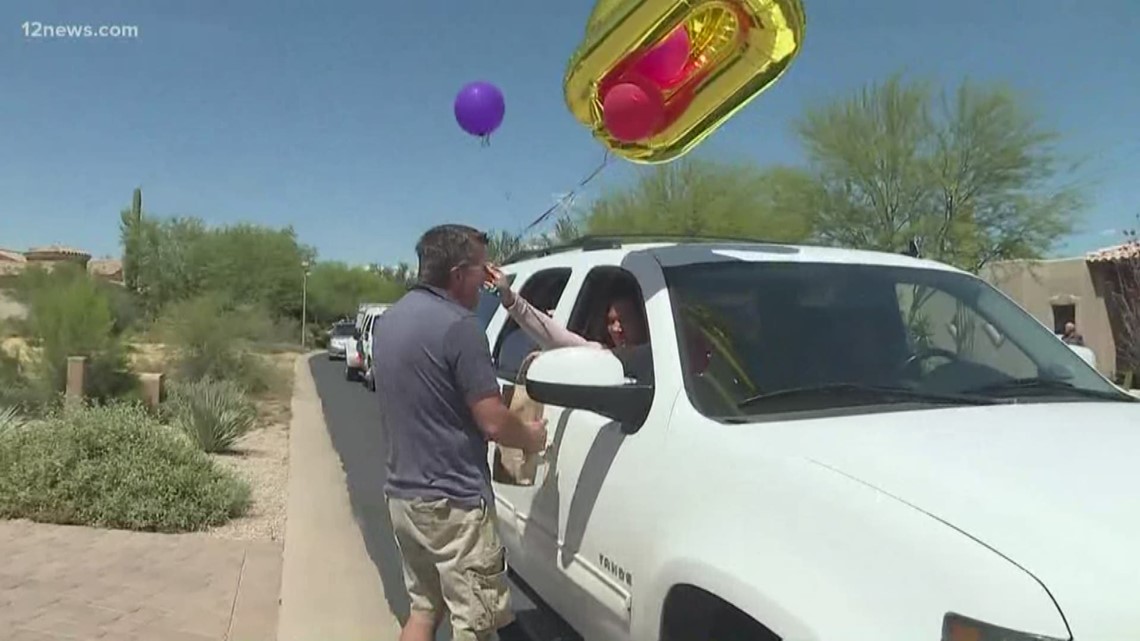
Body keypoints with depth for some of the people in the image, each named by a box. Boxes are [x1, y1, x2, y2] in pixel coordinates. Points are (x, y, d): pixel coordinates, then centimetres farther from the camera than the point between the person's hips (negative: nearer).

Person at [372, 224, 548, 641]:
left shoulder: (390, 319, 9)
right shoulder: (457, 324, -19)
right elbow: (493, 422, -17)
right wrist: (530, 437, 2)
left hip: (402, 495, 9)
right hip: (452, 502, -9)